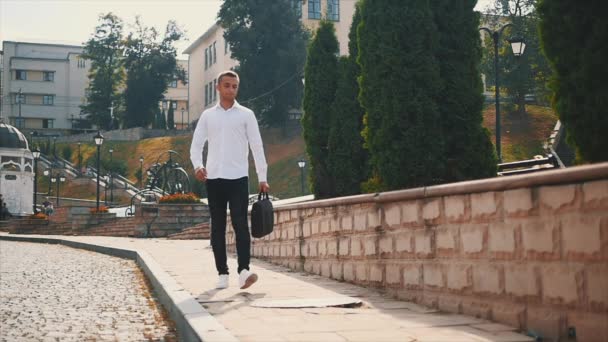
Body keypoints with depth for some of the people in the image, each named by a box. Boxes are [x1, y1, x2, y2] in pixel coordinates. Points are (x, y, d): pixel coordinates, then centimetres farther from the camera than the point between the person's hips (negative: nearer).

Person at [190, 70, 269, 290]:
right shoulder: (208, 115, 11)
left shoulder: (246, 115, 5)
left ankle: (243, 271, -17)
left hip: (238, 178, -2)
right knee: (217, 227, 4)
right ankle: (222, 273, 9)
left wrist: (262, 177, -1)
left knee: (240, 224, -12)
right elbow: (196, 144, 10)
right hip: (214, 179, 2)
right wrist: (197, 165, -10)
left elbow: (257, 146, 4)